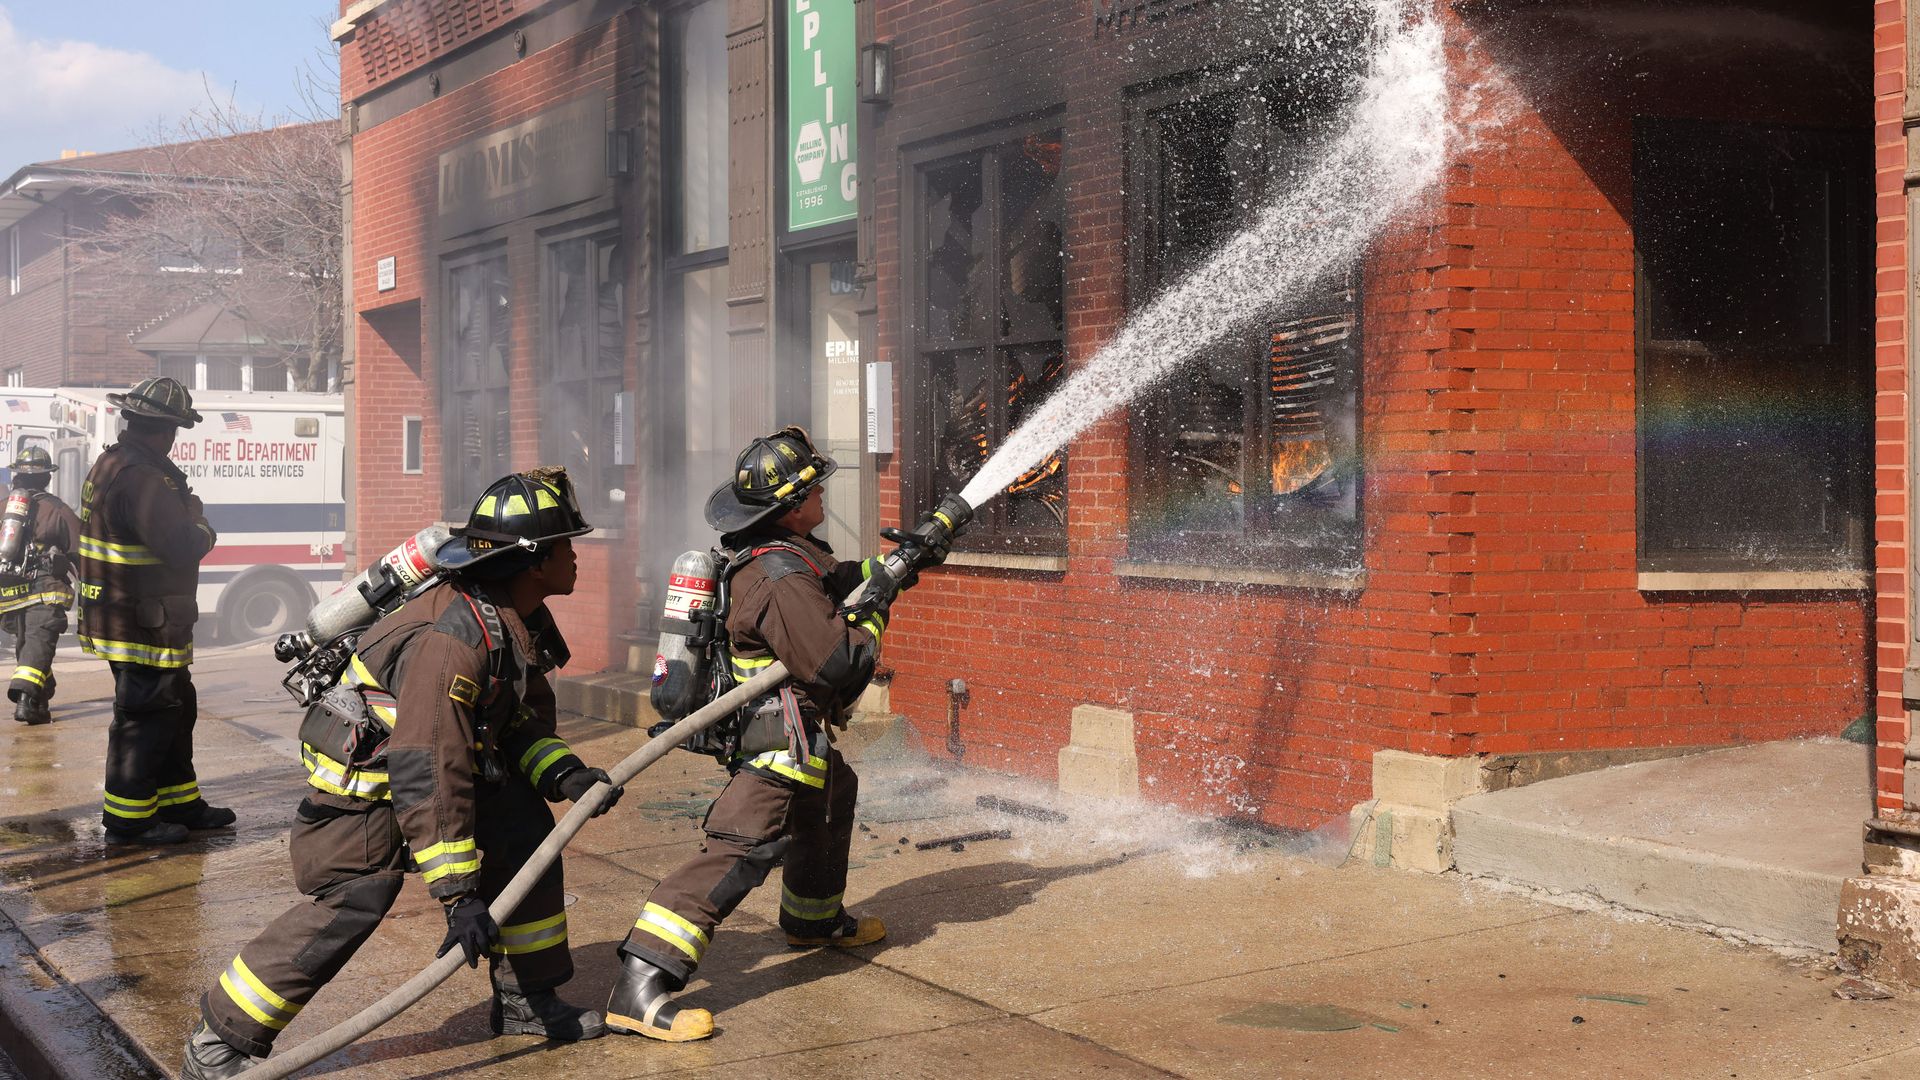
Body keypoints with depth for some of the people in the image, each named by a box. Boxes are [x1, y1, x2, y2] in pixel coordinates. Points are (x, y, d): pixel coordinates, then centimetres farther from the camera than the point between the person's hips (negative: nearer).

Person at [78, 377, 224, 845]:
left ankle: (180, 803, 29)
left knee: (176, 709, 19)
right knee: (145, 718, -2)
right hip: (144, 626, -11)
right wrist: (202, 526, -8)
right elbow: (183, 546, -27)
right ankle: (127, 819, 6)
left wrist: (185, 511, 2)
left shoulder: (110, 465, 12)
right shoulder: (140, 478, -23)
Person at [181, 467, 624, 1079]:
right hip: (365, 782, -10)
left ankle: (526, 1002, 16)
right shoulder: (455, 638, -32)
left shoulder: (523, 624, -1)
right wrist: (458, 893, -32)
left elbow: (524, 724, 12)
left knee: (526, 832, 4)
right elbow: (429, 775, -34)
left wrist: (564, 773, -9)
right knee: (352, 903, -18)